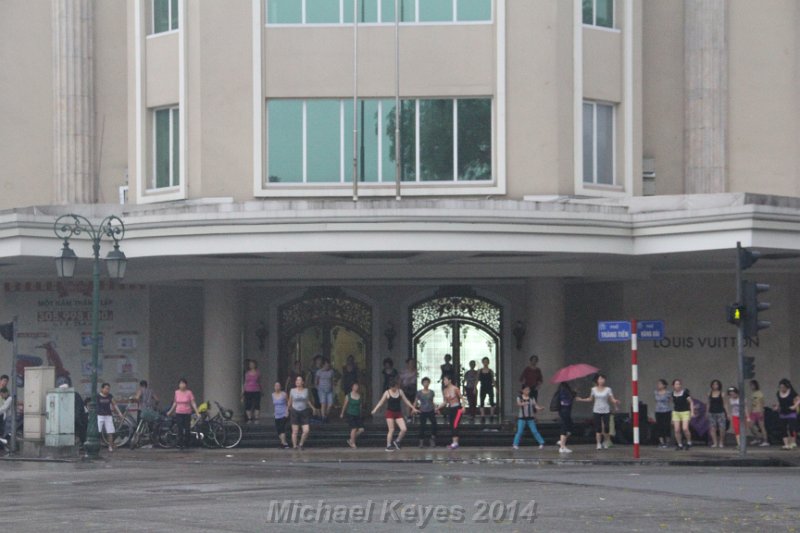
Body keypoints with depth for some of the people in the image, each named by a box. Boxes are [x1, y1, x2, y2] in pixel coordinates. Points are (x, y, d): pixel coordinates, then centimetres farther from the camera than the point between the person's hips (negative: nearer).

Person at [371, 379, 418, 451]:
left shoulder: (400, 391, 4)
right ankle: (388, 446, 4)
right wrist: (375, 409, -14)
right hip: (390, 413, -4)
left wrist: (413, 408, 12)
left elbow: (406, 401, 13)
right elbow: (381, 402, -4)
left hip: (398, 413, 4)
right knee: (391, 430, -6)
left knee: (404, 429, -7)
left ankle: (397, 441, 16)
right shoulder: (387, 393, -5)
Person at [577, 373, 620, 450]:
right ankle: (599, 443, -2)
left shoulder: (608, 389, -1)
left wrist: (615, 401, -27)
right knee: (598, 427, -3)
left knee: (606, 427, -3)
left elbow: (612, 399, -6)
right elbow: (590, 399, 15)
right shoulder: (594, 389, 4)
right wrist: (581, 399, 7)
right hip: (597, 410, 1)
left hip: (606, 410, -1)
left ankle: (607, 441, 17)